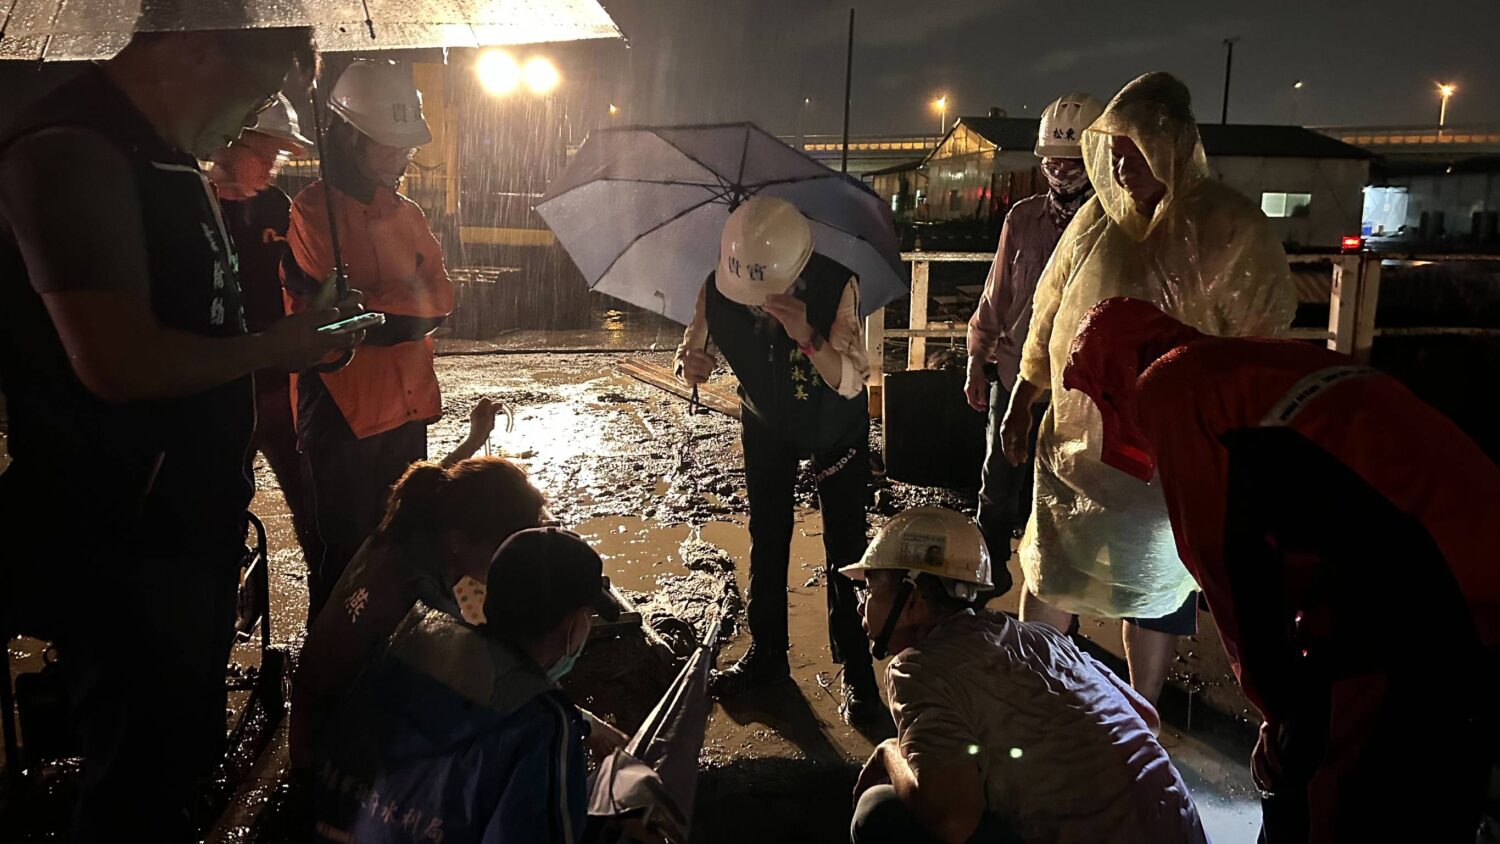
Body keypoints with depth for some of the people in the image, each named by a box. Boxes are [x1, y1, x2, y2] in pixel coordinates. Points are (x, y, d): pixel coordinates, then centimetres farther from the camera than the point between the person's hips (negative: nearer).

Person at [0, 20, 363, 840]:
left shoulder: (161, 154, 11)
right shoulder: (71, 152, -21)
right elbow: (119, 362, -29)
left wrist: (301, 333, 8)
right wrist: (281, 346, -16)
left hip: (185, 522, 9)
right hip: (121, 549, -9)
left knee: (185, 753, 23)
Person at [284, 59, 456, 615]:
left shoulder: (405, 213, 14)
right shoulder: (312, 211, -8)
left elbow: (439, 298, 5)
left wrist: (366, 306, -8)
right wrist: (400, 307, -5)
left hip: (406, 404, 6)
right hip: (341, 408, -6)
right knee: (348, 549, 1)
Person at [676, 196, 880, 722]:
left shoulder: (836, 287, -36)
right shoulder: (718, 290, -29)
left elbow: (851, 383, -36)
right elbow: (694, 342, -16)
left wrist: (809, 338, -55)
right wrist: (690, 364, -41)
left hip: (836, 426, -3)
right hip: (767, 424, 3)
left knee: (845, 547, -2)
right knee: (767, 540, 12)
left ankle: (856, 671, 12)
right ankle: (767, 653, 29)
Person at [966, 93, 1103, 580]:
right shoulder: (1022, 219, 4)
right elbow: (996, 296, 9)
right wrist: (977, 361, 8)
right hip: (1014, 374, 2)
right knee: (1001, 482, 12)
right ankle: (990, 567, 31)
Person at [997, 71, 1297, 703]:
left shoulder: (1232, 228, -10)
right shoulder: (1098, 217, 3)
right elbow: (1049, 318, 10)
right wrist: (1020, 406, 12)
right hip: (1074, 439, 4)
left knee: (1155, 590, 10)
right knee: (1048, 577, 13)